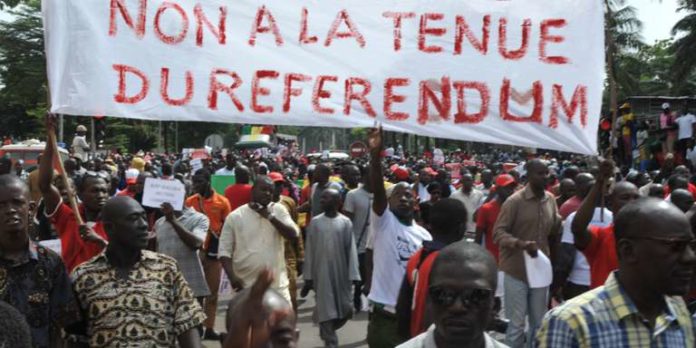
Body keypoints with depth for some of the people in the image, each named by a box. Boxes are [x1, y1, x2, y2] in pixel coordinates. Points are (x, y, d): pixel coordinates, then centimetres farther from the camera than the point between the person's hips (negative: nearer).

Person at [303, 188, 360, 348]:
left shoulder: (345, 222, -1)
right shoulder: (315, 222, 1)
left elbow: (351, 250, -2)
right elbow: (309, 250, 3)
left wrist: (353, 275, -8)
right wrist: (308, 277, 1)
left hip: (341, 273, 0)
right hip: (322, 273, 0)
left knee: (346, 310, 5)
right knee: (326, 310, 0)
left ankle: (327, 332, 32)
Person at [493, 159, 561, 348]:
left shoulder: (550, 199, 5)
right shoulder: (515, 201, -12)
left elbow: (555, 230, 14)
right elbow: (498, 232, -15)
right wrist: (521, 244, -30)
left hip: (540, 270, 5)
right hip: (517, 272, -5)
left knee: (538, 324, 16)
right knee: (516, 324, 3)